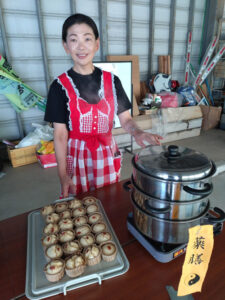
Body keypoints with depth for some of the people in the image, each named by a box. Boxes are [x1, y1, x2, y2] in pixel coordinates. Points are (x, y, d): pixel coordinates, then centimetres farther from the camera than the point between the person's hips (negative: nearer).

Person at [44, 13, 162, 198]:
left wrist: (137, 133, -22)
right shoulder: (60, 86, -7)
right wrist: (63, 174, -12)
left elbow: (126, 119, 0)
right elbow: (60, 134, -8)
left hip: (108, 155, 2)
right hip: (76, 157, -1)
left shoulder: (112, 81, -1)